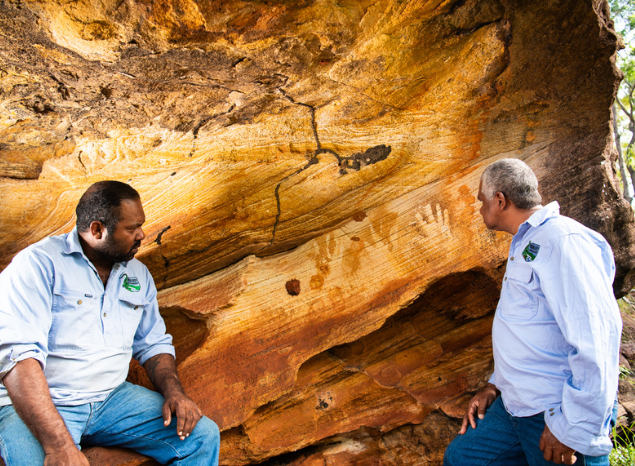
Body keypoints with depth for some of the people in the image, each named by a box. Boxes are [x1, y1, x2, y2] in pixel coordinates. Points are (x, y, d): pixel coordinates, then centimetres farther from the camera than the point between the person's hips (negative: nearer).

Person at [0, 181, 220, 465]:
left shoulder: (138, 275, 10)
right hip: (37, 408, -4)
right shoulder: (39, 264, -10)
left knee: (203, 435, -10)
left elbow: (153, 344, 17)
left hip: (112, 399, 5)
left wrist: (173, 392, -4)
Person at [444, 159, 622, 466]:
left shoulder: (563, 241, -19)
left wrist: (572, 429, -22)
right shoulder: (524, 246, 14)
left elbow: (596, 343, -26)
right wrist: (494, 385, 18)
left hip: (558, 415, -9)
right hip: (514, 406, 9)